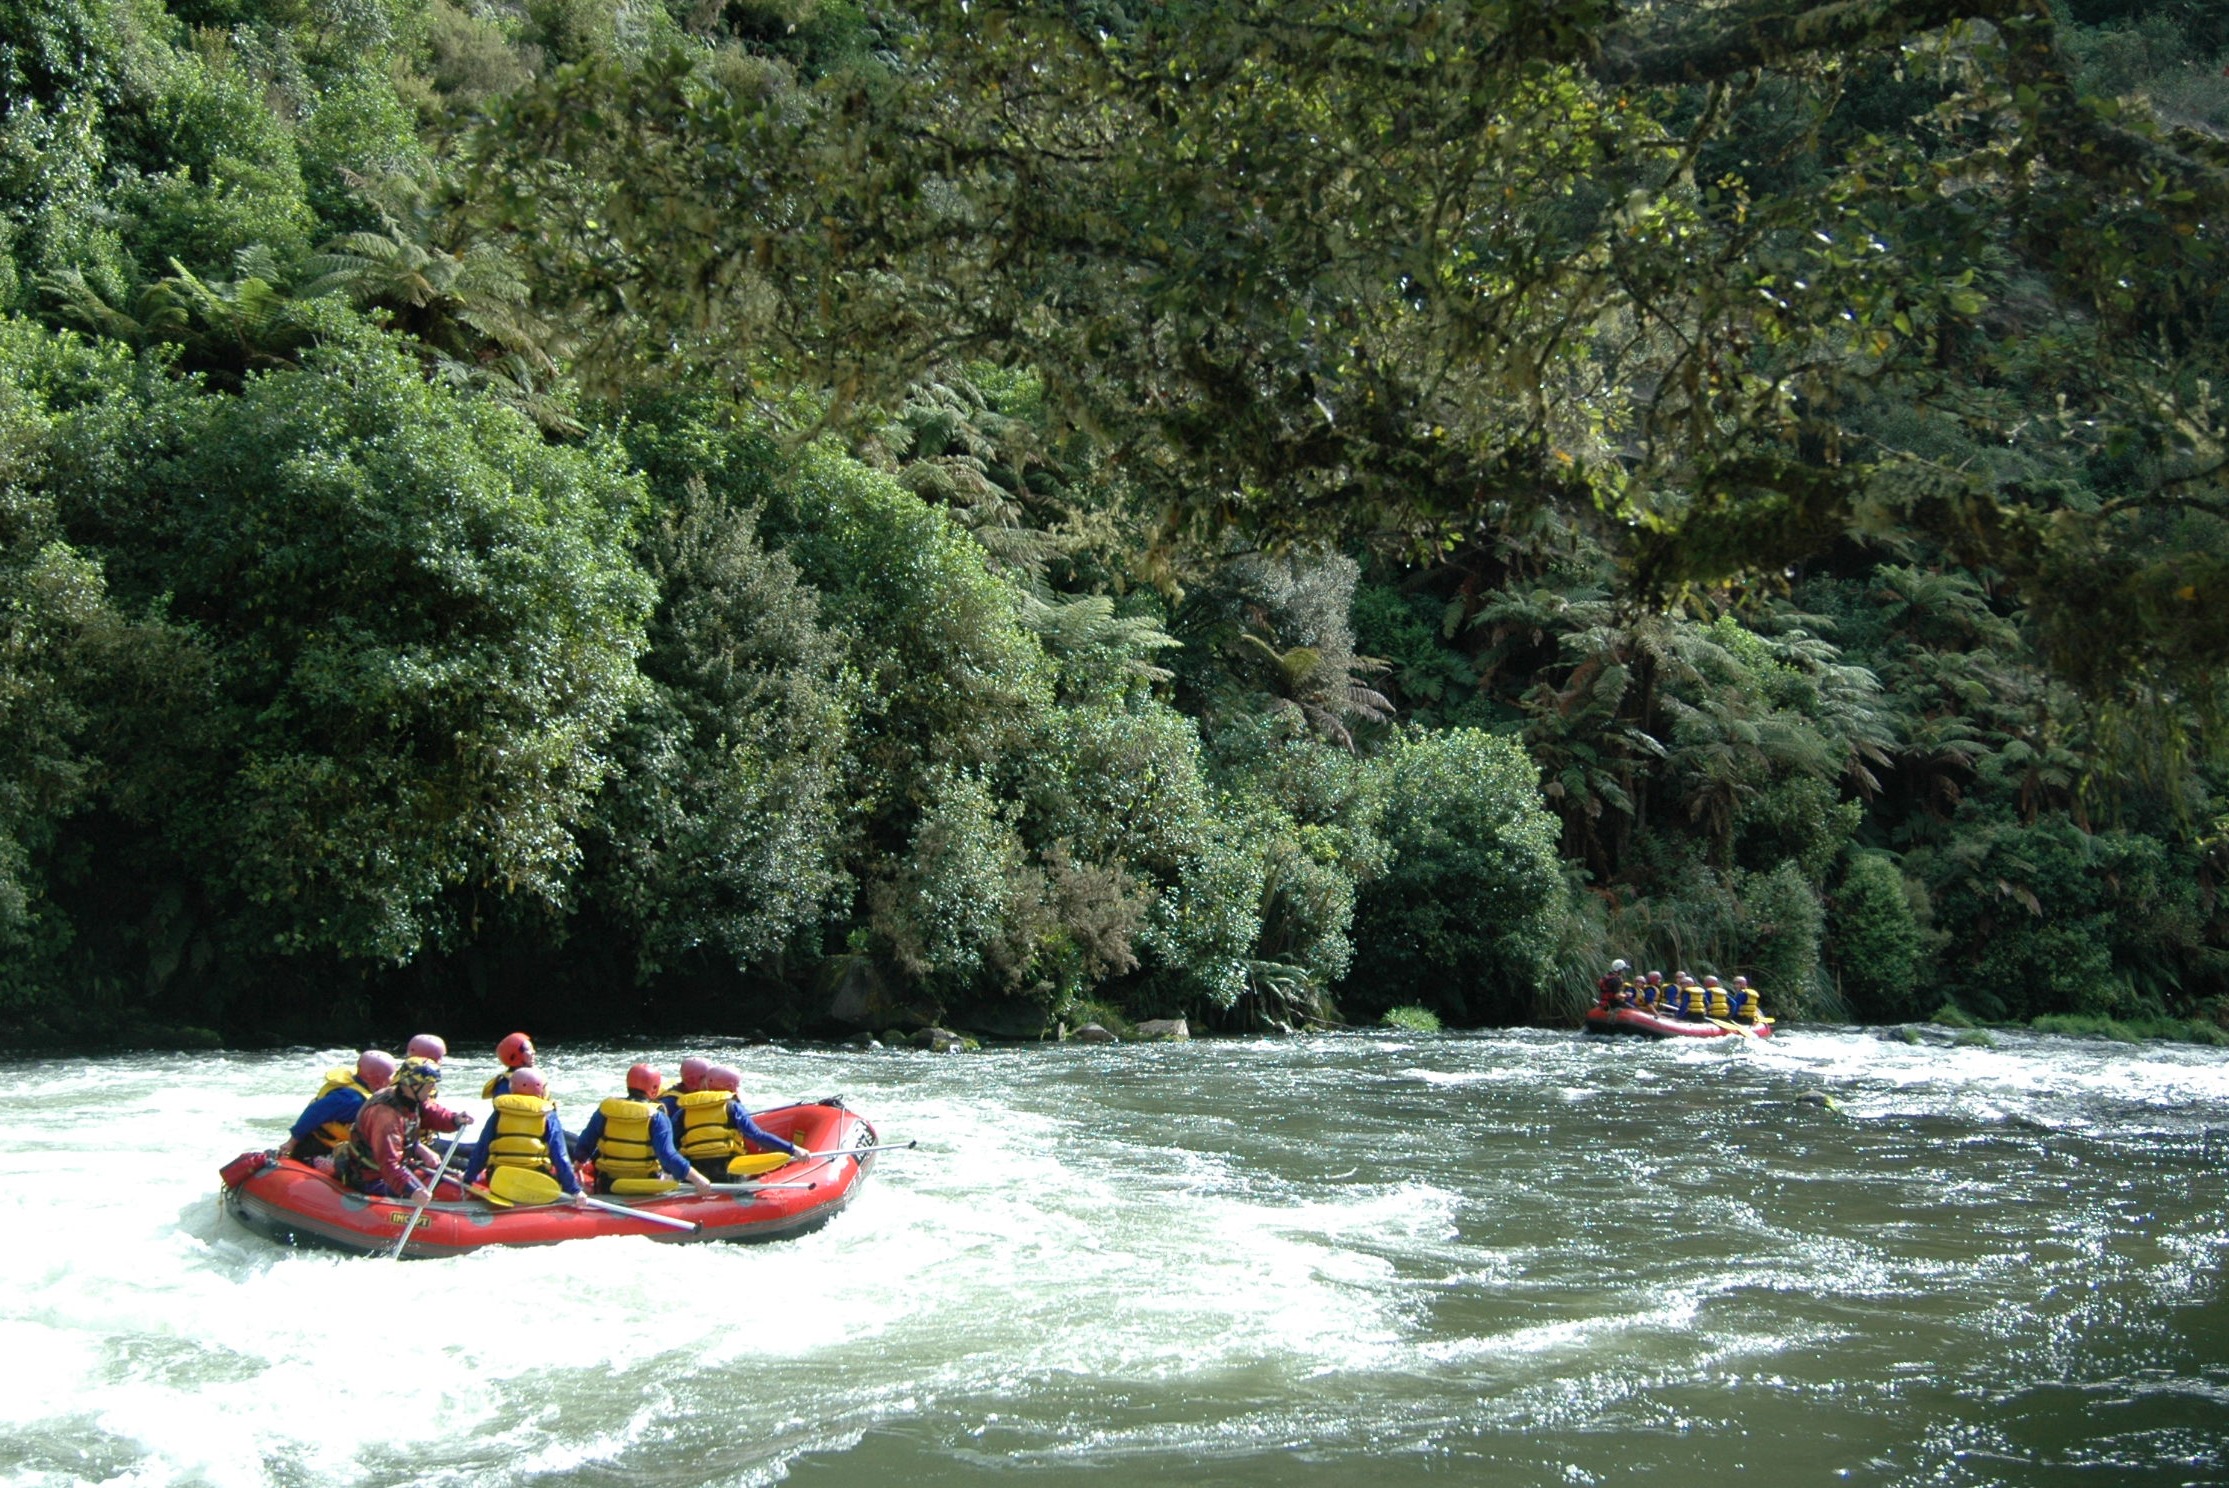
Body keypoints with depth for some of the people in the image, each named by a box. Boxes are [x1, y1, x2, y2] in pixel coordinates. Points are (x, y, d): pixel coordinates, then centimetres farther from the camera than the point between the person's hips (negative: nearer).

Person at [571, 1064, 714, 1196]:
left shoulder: (605, 1110, 0)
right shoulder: (656, 1117, -12)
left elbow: (583, 1147, 8)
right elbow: (668, 1156, -22)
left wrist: (578, 1163, 30)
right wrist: (696, 1179, -21)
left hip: (607, 1188, 4)